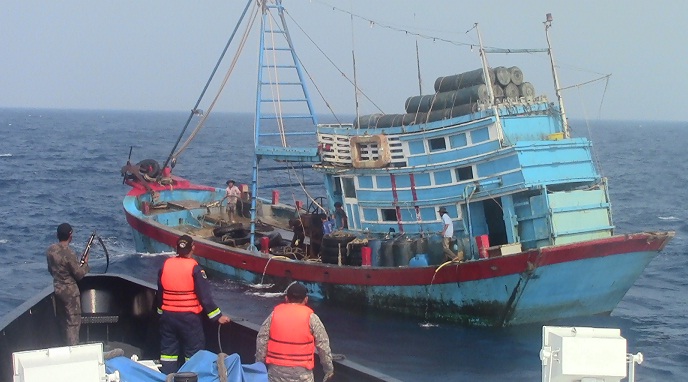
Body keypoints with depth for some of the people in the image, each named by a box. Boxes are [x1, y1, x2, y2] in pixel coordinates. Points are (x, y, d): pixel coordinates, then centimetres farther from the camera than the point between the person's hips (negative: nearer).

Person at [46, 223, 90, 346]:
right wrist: (85, 263, -1)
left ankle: (66, 344, 30)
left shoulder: (50, 250, -3)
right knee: (74, 321, 2)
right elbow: (79, 274, -18)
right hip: (70, 291, -8)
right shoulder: (69, 254, -26)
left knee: (63, 319, 20)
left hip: (57, 288, 8)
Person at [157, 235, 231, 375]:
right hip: (189, 317, -5)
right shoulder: (194, 268, -15)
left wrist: (161, 311, 28)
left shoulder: (166, 265, 1)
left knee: (168, 349, 15)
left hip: (168, 316, 5)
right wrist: (218, 316, -9)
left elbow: (160, 293, 13)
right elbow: (205, 295, -15)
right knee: (194, 352, 3)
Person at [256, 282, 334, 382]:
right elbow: (323, 345, -2)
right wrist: (329, 369, 8)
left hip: (276, 369, 3)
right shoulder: (311, 317, -4)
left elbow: (261, 341, 3)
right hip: (301, 371, -3)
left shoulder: (274, 314, 3)